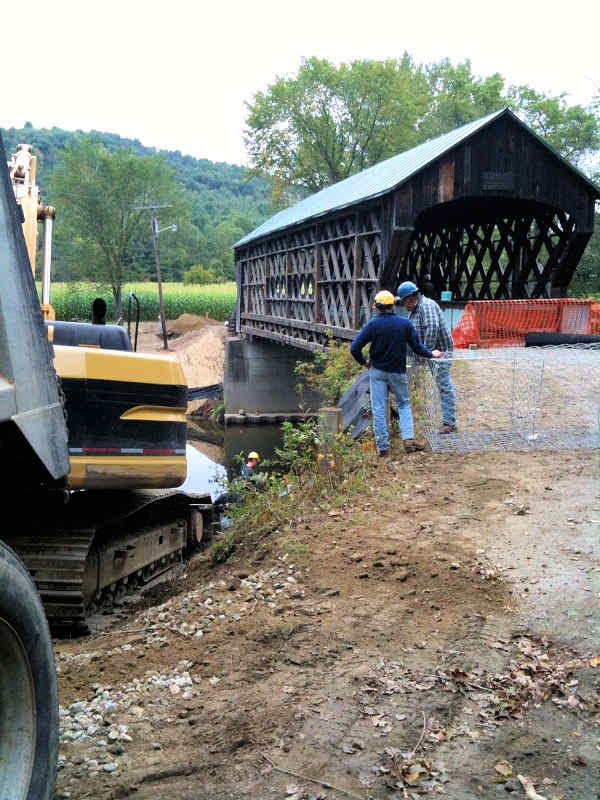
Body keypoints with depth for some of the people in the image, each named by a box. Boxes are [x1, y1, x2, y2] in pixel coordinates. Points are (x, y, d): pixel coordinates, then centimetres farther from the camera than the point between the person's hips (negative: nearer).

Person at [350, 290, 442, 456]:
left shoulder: (373, 325, -9)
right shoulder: (405, 323, -6)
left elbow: (354, 348, -12)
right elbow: (417, 347, 0)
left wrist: (363, 362, 5)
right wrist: (432, 354, 18)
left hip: (377, 371, -1)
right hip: (398, 372, 1)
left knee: (379, 409, 5)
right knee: (404, 404, 16)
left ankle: (382, 446, 5)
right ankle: (409, 439, 0)